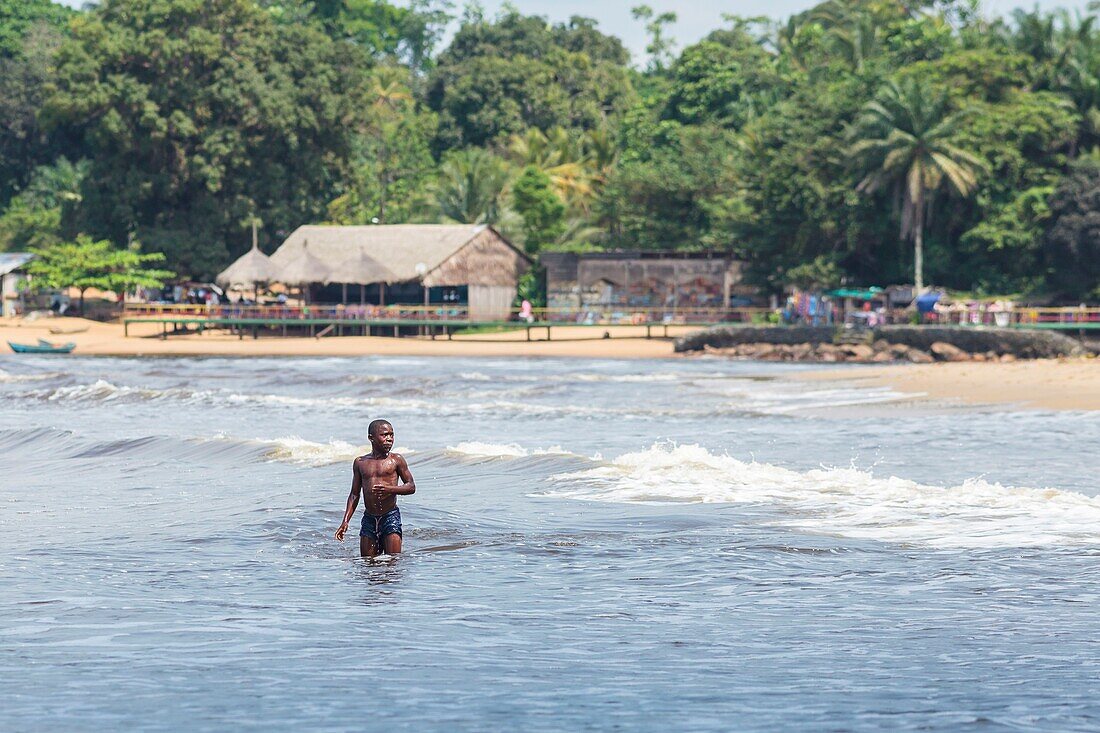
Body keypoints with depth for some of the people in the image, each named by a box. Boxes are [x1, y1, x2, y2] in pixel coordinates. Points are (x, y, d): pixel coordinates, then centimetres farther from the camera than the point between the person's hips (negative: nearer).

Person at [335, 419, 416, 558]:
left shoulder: (395, 459, 1)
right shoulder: (360, 462, 9)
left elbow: (411, 486, 2)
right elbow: (354, 494, 14)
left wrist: (389, 489, -16)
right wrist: (345, 521, 7)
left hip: (390, 516, -3)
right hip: (368, 519, 3)